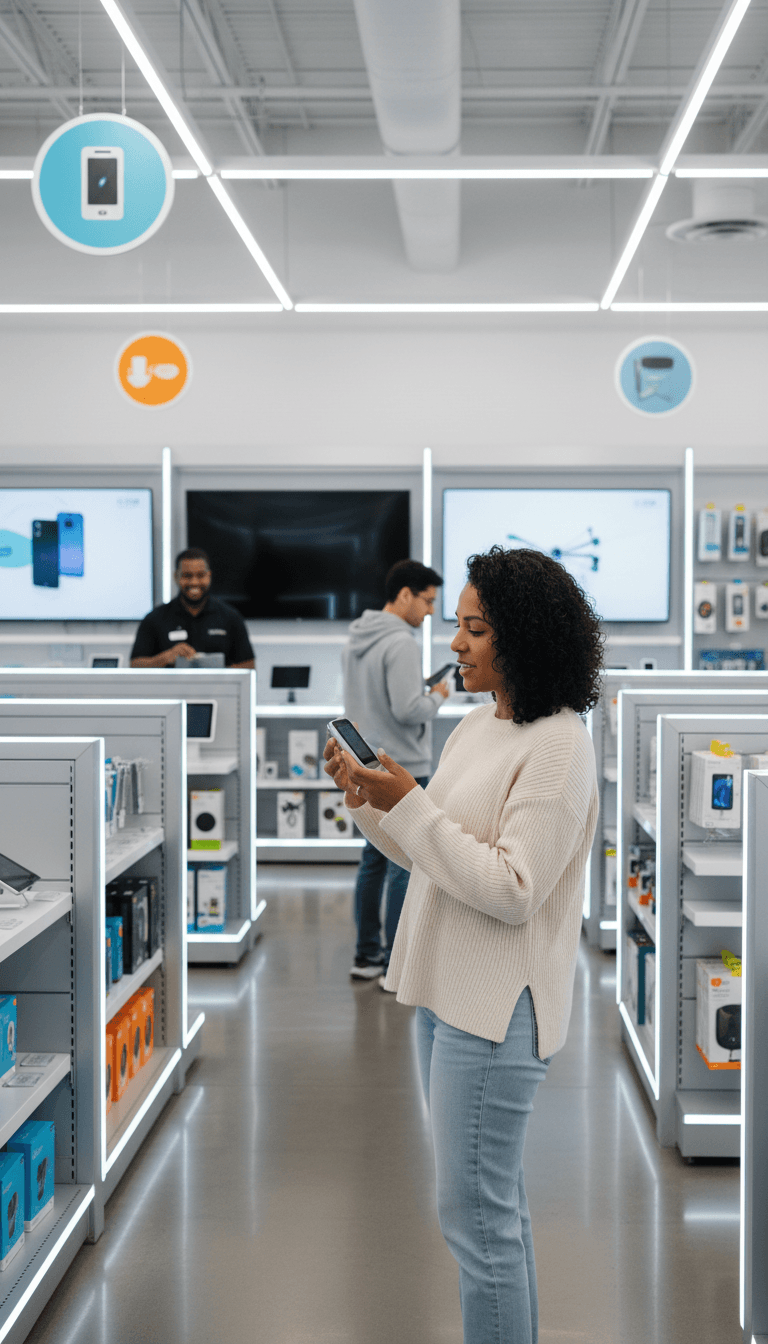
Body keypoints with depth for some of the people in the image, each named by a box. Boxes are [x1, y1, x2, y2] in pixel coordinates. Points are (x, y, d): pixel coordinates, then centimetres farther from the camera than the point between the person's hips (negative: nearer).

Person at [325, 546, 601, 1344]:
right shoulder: (478, 725, 10)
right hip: (447, 991, 9)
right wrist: (368, 801, 0)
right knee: (496, 1201, 20)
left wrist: (411, 806, -22)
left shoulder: (557, 748, -17)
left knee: (474, 1213, -2)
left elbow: (513, 890, -22)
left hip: (497, 1007, -9)